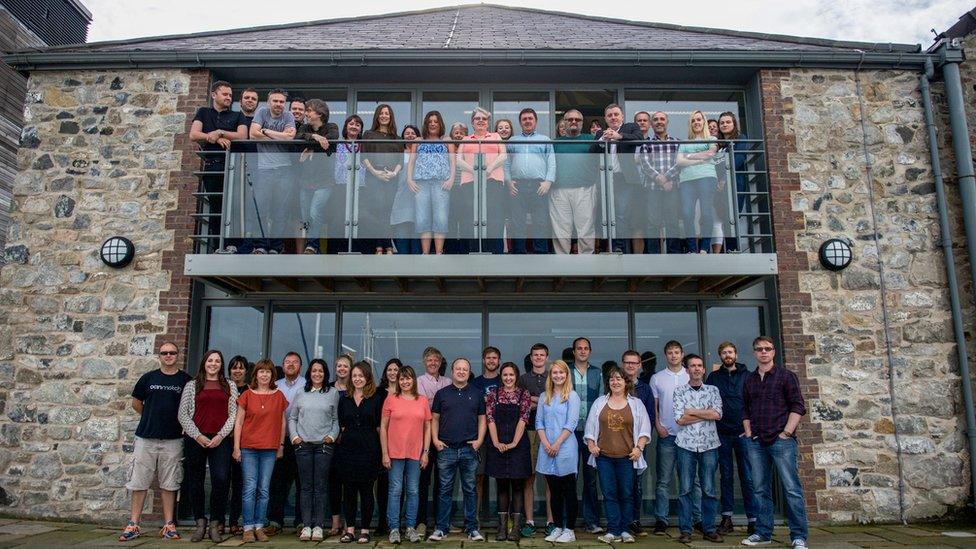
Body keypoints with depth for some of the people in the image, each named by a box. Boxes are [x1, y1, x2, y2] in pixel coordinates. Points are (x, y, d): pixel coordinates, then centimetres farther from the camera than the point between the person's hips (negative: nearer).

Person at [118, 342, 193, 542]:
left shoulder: (186, 380, 1)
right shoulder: (148, 377, 4)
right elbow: (136, 402, 16)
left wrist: (181, 422, 1)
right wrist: (151, 418, 13)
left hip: (172, 440, -1)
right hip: (146, 437, 1)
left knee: (169, 484, 5)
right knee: (139, 482, 4)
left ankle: (169, 525, 11)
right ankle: (133, 525, 12)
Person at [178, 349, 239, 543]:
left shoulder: (230, 387, 12)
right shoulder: (192, 385, 11)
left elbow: (234, 414, 7)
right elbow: (183, 414, 5)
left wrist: (220, 436, -6)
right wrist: (197, 436, -5)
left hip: (220, 440, -1)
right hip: (195, 439, 1)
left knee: (221, 479, -12)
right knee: (195, 482, 3)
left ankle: (215, 525, -2)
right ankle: (200, 523, 15)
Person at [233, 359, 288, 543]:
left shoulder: (279, 396, 7)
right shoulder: (247, 395, 3)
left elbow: (282, 422, 11)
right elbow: (238, 422, 3)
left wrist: (281, 445, 8)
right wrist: (236, 447, -2)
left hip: (270, 449, 1)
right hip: (249, 448, -1)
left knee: (264, 490, 4)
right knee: (250, 488, -3)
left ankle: (259, 527, 13)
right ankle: (248, 528, 5)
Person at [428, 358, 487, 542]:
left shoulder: (476, 394, 8)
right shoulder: (442, 393, 7)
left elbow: (482, 419, 9)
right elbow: (435, 419, 9)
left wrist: (479, 440, -3)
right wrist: (435, 439, -3)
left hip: (469, 449, 0)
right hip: (446, 449, 0)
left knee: (469, 490, 6)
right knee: (445, 490, 5)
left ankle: (472, 528, 14)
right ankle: (441, 528, 13)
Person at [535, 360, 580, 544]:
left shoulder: (572, 396, -1)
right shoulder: (544, 397, 13)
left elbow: (571, 423, -8)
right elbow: (539, 422, 9)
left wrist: (557, 444, -12)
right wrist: (545, 443, -5)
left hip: (565, 448, -4)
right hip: (547, 449, 4)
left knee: (569, 491, 0)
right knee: (554, 491, 9)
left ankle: (569, 530, 6)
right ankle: (557, 527, 17)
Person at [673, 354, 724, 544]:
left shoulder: (713, 390, 9)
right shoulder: (679, 391, 5)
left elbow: (717, 414, -7)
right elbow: (680, 420, -6)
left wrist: (692, 411, -7)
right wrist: (706, 413, -6)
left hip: (709, 444, 1)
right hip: (686, 444, -1)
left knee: (709, 489, 4)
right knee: (685, 489, 1)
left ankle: (709, 529, 14)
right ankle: (685, 530, 7)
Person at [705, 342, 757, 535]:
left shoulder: (747, 376, 7)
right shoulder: (713, 377, 10)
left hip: (743, 432, -1)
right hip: (722, 433, 1)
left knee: (748, 477, -2)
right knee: (726, 477, 7)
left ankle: (753, 520, 3)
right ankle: (727, 519, 12)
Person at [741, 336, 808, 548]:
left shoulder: (785, 376, 2)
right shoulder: (749, 380, 15)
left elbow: (798, 406, -3)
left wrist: (787, 432, -9)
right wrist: (748, 431, 9)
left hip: (781, 440, -4)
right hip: (756, 442, 4)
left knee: (792, 489, -5)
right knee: (761, 489, 8)